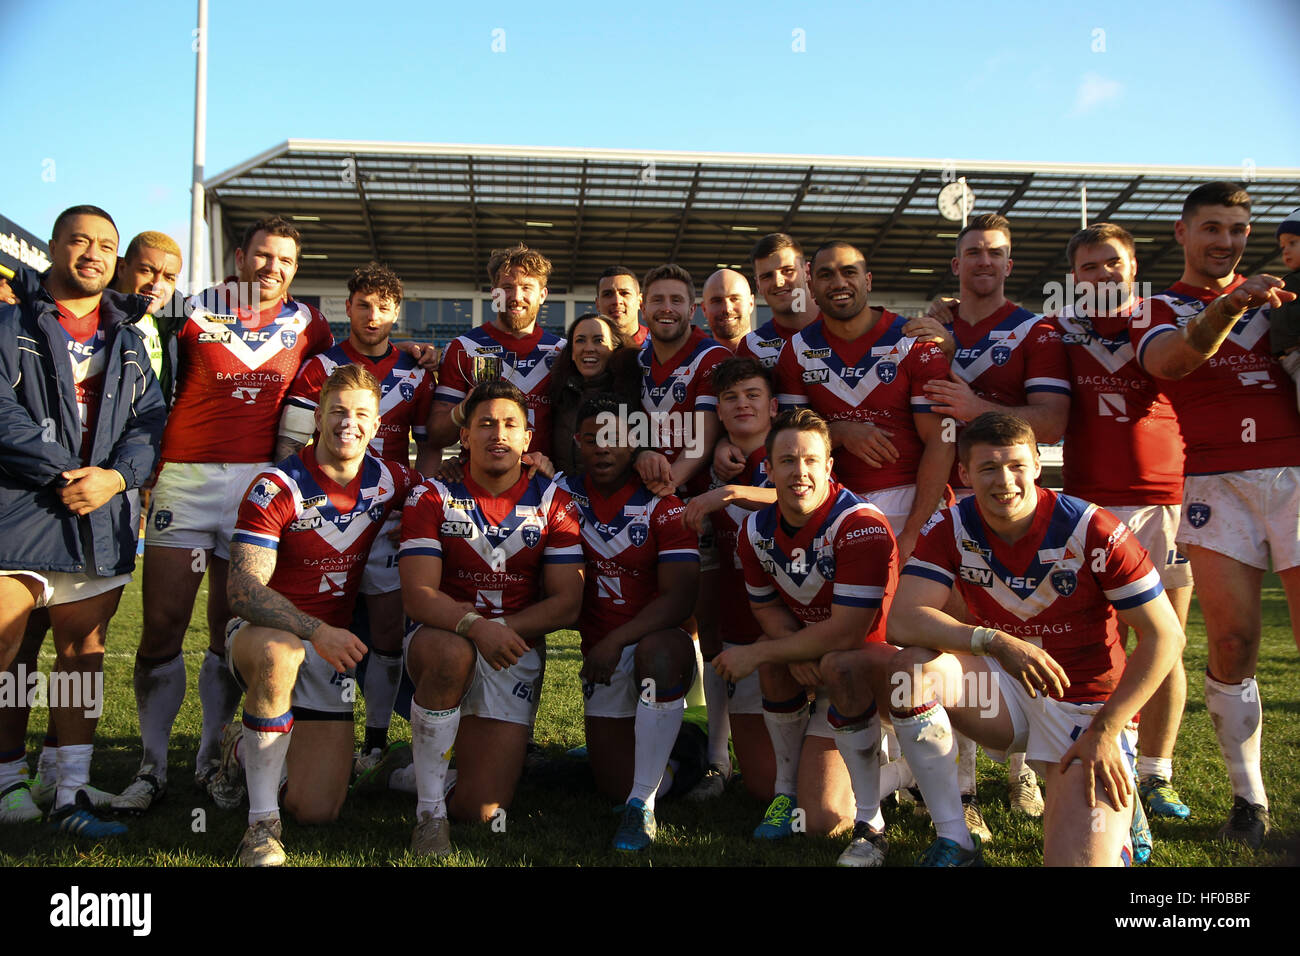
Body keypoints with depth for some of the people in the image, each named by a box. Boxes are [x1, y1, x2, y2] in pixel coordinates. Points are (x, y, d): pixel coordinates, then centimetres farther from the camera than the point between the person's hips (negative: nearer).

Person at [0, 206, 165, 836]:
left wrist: (116, 476, -9)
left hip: (103, 515, 4)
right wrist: (62, 475, -14)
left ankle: (72, 791, 11)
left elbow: (150, 419, 9)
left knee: (84, 647, 5)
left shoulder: (129, 340, 18)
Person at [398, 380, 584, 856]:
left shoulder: (552, 503, 2)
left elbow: (566, 603, -3)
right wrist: (474, 626, -32)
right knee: (453, 653, -40)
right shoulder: (432, 497, -2)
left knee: (481, 812, -8)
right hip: (441, 638, -1)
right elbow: (418, 595, -13)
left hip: (513, 656, 1)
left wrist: (503, 629, -18)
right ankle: (429, 810, -21)